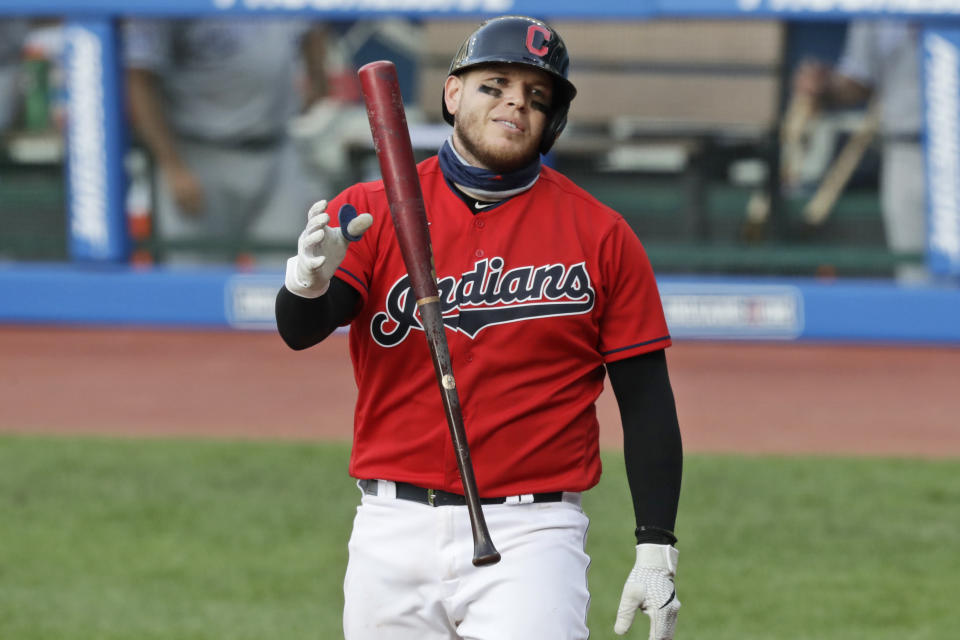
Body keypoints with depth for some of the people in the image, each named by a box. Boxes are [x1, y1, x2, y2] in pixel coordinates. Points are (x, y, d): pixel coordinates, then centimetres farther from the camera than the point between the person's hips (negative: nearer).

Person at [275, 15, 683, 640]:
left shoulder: (602, 236, 3)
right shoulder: (370, 211, 4)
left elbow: (646, 398, 4)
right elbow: (300, 330, -10)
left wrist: (657, 552, -3)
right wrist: (310, 279, -35)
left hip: (530, 538, -2)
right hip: (394, 534, 2)